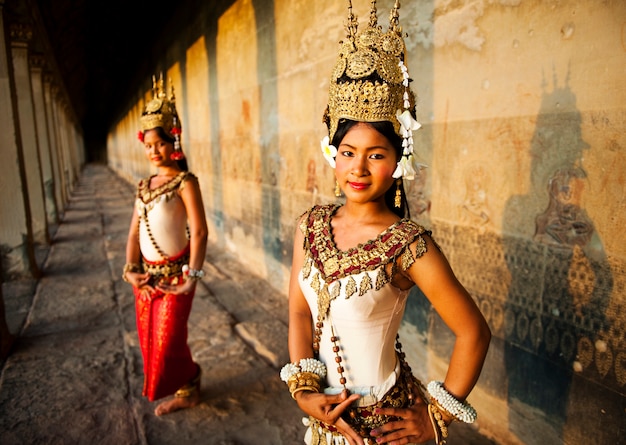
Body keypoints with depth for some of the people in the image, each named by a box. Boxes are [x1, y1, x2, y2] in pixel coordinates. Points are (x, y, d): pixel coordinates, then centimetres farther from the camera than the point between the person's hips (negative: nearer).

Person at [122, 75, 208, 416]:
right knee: (149, 337, 16)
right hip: (147, 273, 7)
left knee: (169, 339, 1)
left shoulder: (184, 182, -12)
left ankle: (186, 389, 29)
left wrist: (193, 275, -22)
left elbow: (199, 231, -17)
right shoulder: (145, 186, 9)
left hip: (174, 273, -7)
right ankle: (184, 390, 35)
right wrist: (131, 269, -2)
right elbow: (134, 231, 10)